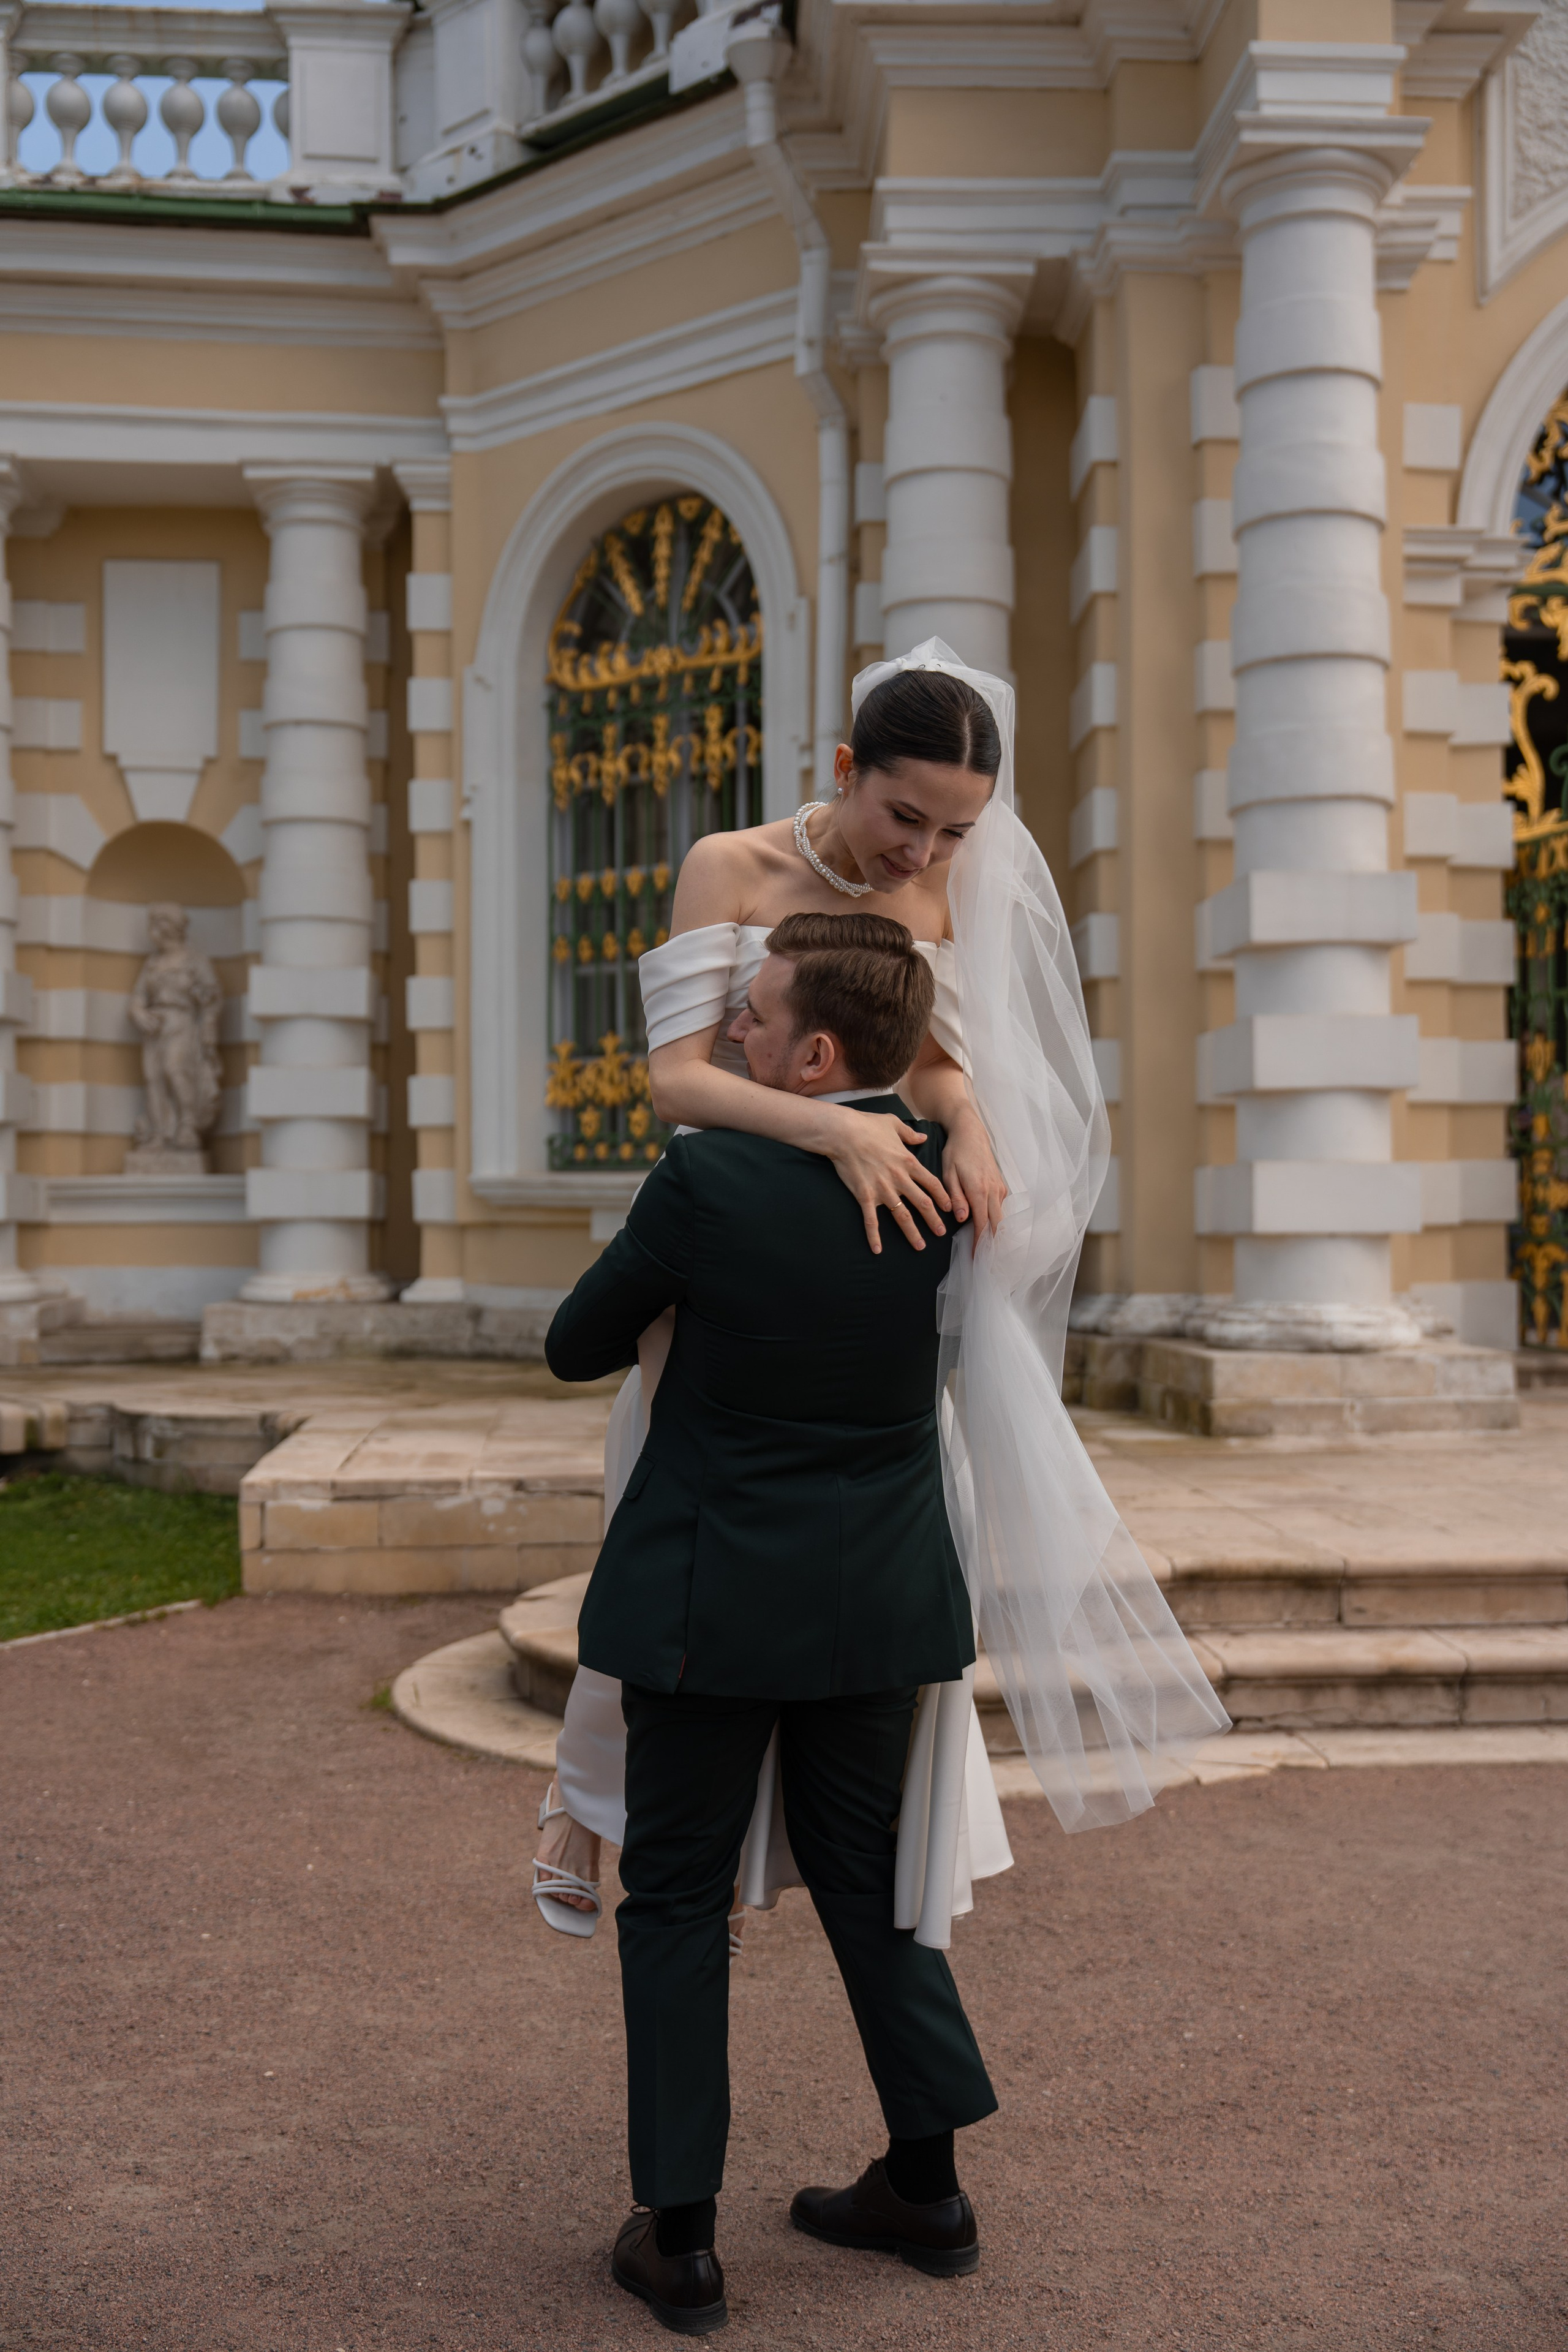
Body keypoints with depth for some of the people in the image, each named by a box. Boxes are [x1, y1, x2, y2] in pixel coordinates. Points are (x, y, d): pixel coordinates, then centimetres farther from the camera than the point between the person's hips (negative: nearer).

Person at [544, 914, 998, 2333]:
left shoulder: (707, 1180, -18)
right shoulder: (946, 1169, -6)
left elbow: (576, 1349, -3)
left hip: (716, 1601, -4)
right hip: (882, 1601, 5)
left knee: (677, 1901, 10)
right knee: (865, 1874, 20)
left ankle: (680, 2238, 18)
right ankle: (926, 2188, 30)